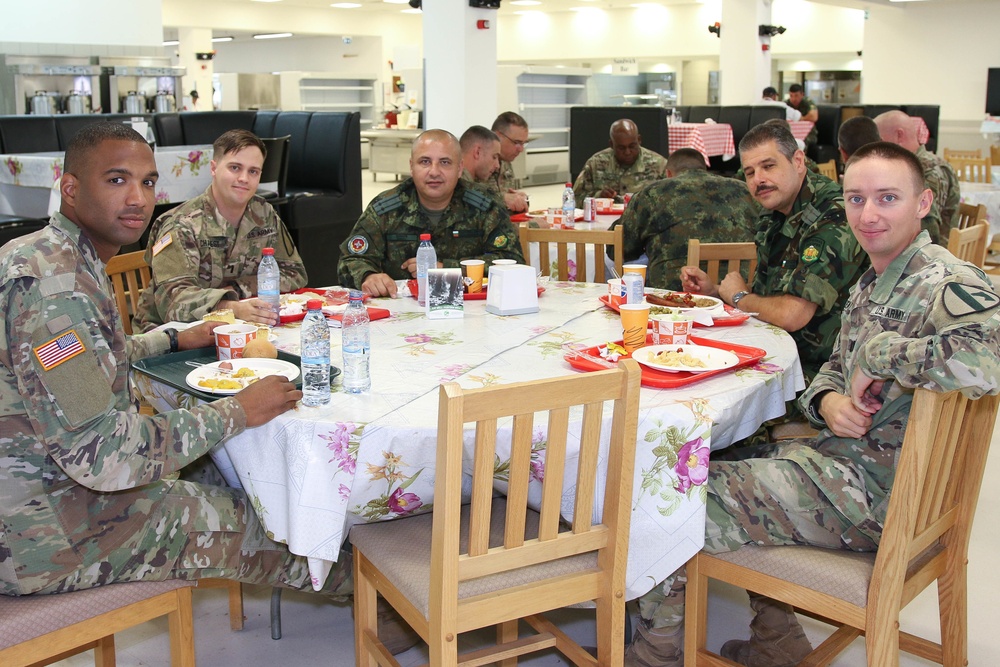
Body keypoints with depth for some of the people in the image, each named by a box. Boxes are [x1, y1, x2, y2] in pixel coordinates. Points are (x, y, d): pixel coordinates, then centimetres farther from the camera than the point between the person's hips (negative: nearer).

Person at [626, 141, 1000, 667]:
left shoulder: (946, 285, -20)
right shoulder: (872, 282, 11)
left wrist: (880, 352, -27)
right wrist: (827, 402, -7)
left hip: (874, 495, -10)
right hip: (843, 456, 10)